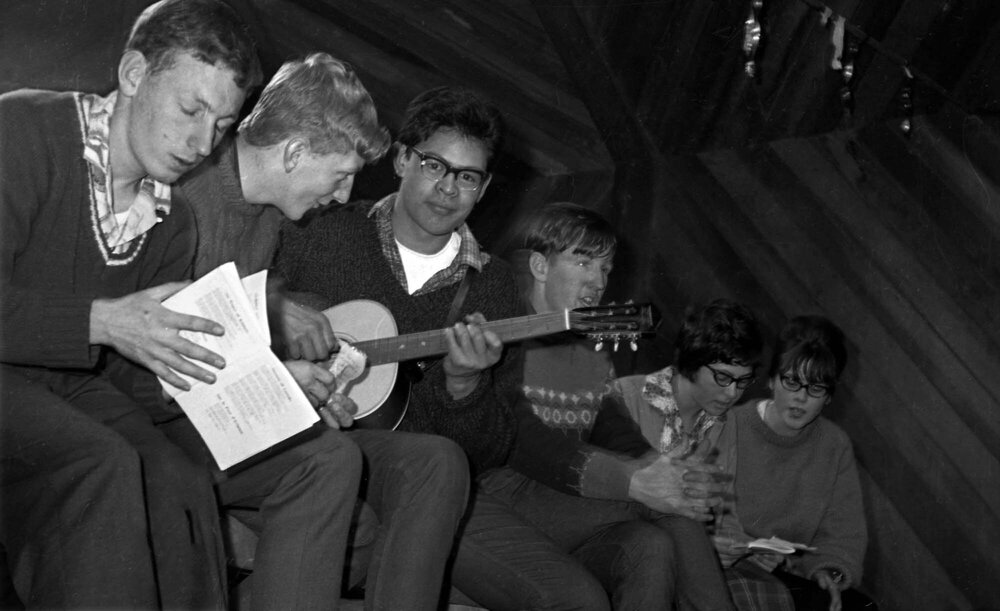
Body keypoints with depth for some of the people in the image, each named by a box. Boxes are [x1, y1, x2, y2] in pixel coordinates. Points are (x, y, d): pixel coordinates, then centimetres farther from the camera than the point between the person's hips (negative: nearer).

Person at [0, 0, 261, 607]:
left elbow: (160, 353, 13)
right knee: (103, 468, -31)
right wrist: (100, 321, -27)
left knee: (182, 485, -19)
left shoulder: (173, 223, 10)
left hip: (70, 386, 6)